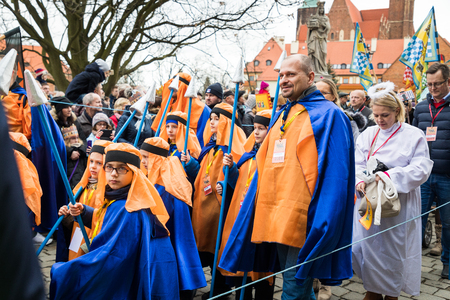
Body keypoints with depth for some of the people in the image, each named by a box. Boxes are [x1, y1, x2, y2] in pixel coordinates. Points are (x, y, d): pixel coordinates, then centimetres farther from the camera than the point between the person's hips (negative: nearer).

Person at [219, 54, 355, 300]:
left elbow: (334, 175, -12)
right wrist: (254, 201, 15)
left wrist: (322, 223, -18)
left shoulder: (328, 115, -5)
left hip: (303, 218, -7)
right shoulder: (281, 116, 16)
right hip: (274, 218, 7)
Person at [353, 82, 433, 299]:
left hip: (399, 204, -3)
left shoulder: (414, 136, -4)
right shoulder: (367, 134, 7)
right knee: (368, 245, 8)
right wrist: (360, 180, -17)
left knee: (393, 249, 5)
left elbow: (420, 170, -10)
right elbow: (357, 164, 4)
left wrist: (390, 176, -22)